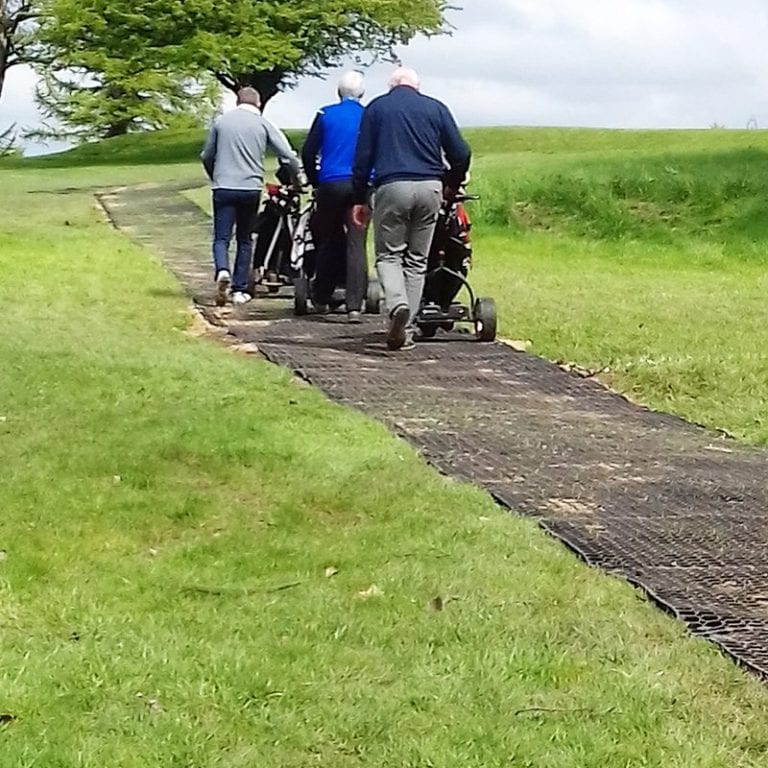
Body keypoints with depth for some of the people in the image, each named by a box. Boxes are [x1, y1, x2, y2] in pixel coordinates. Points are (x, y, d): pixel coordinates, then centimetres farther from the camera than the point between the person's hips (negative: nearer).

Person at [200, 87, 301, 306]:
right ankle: (240, 289, 9)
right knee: (245, 240, 12)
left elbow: (207, 156, 17)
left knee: (221, 238, 0)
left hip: (223, 188, 0)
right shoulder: (263, 124, 4)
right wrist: (296, 178, 15)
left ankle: (222, 270, -29)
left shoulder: (221, 121, 9)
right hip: (251, 188, 0)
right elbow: (288, 156, -1)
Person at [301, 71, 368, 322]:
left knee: (329, 242, 13)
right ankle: (354, 305, -10)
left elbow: (308, 152, 5)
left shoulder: (326, 115, 4)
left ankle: (321, 299, 19)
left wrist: (315, 180, 18)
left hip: (330, 185, 1)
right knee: (356, 245, -3)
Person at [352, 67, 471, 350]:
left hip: (392, 187, -2)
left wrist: (359, 199, 11)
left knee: (389, 255, 6)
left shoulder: (376, 108, 12)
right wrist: (452, 186, 25)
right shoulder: (436, 108, 14)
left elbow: (362, 157, 7)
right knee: (417, 260, 8)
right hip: (430, 188, 2)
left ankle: (398, 304, -24)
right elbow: (461, 154, 9)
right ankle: (406, 330, 6)